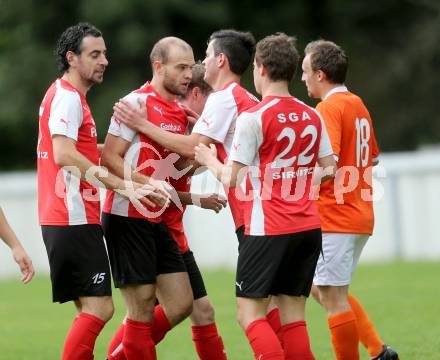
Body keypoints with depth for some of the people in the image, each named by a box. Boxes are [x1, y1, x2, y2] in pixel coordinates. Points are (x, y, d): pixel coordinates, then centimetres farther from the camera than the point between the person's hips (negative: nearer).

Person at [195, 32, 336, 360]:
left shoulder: (253, 118, -10)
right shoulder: (313, 117, 8)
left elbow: (232, 179, -9)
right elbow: (329, 169, 15)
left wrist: (210, 160, 10)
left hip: (267, 230, -6)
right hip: (309, 226, 6)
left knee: (250, 313, -1)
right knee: (293, 315, 9)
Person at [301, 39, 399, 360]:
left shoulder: (329, 108, -13)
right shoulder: (358, 105, 15)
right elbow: (373, 159, 22)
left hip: (335, 218, -10)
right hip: (361, 216, 10)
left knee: (332, 297, -4)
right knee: (327, 292, 17)